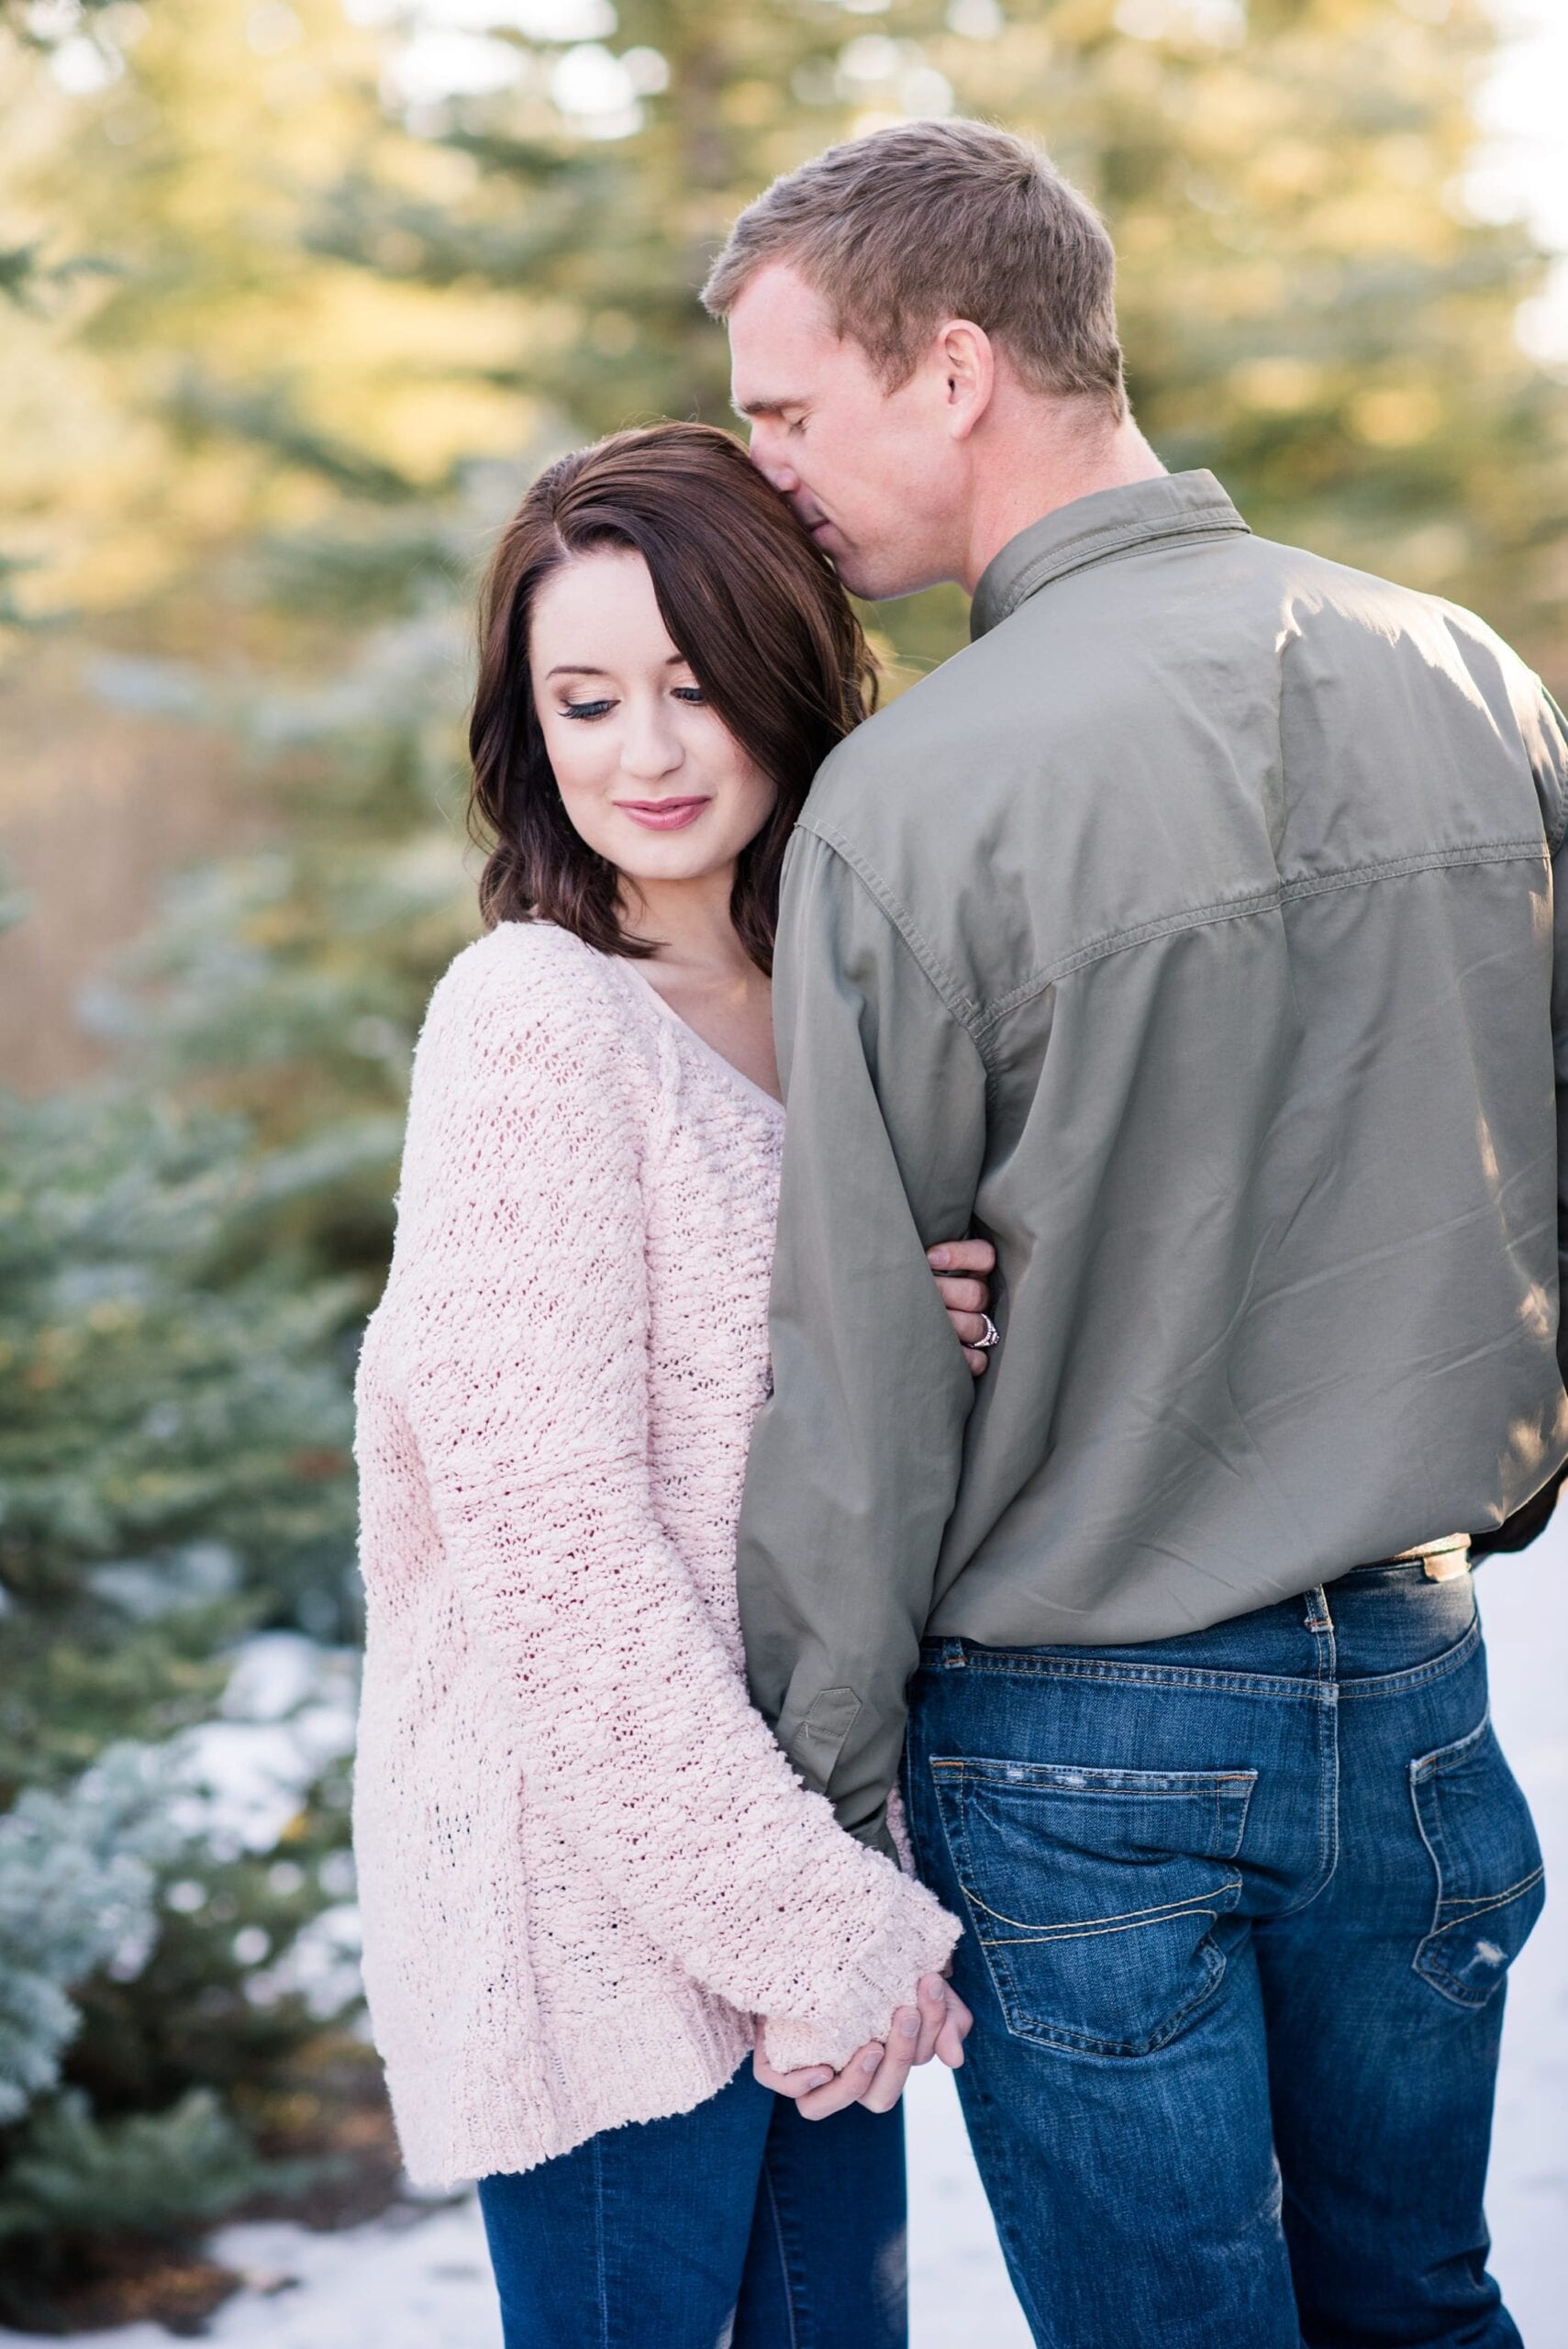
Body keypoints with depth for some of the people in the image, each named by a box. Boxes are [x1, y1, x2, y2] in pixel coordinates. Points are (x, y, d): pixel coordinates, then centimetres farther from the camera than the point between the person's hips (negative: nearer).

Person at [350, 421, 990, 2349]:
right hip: (606, 1895, -7)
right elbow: (556, 1542, -20)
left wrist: (929, 1335, -9)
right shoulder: (536, 1021, -16)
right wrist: (808, 1922, -17)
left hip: (803, 1830, 7)